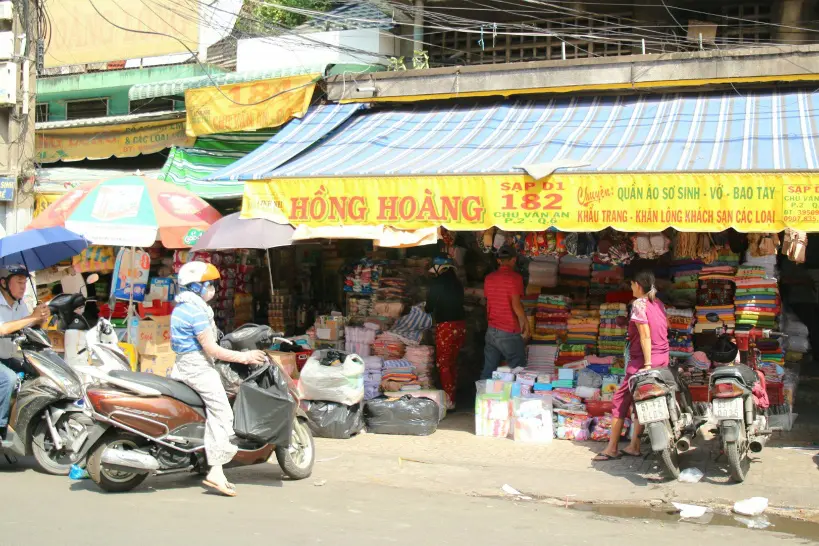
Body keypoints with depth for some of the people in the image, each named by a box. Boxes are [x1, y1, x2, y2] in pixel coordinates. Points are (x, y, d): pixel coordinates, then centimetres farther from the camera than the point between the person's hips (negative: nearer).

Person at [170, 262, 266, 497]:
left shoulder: (182, 307, 16)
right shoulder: (196, 310, -15)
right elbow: (210, 348, -17)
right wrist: (243, 357, -12)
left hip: (184, 364, 11)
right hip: (197, 365, -11)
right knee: (221, 411, -14)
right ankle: (216, 472, -22)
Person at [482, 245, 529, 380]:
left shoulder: (489, 278, 8)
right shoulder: (515, 277, -12)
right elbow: (516, 304, -18)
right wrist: (525, 322, -6)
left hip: (491, 331, 7)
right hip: (509, 333, -7)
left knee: (488, 372, 8)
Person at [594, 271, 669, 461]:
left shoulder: (639, 304, -11)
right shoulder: (659, 304, 12)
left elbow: (645, 335, -16)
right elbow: (664, 328, 12)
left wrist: (648, 364, -18)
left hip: (643, 359, -8)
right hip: (663, 358, 8)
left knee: (621, 399, -1)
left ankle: (612, 448, 0)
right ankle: (634, 446, 12)